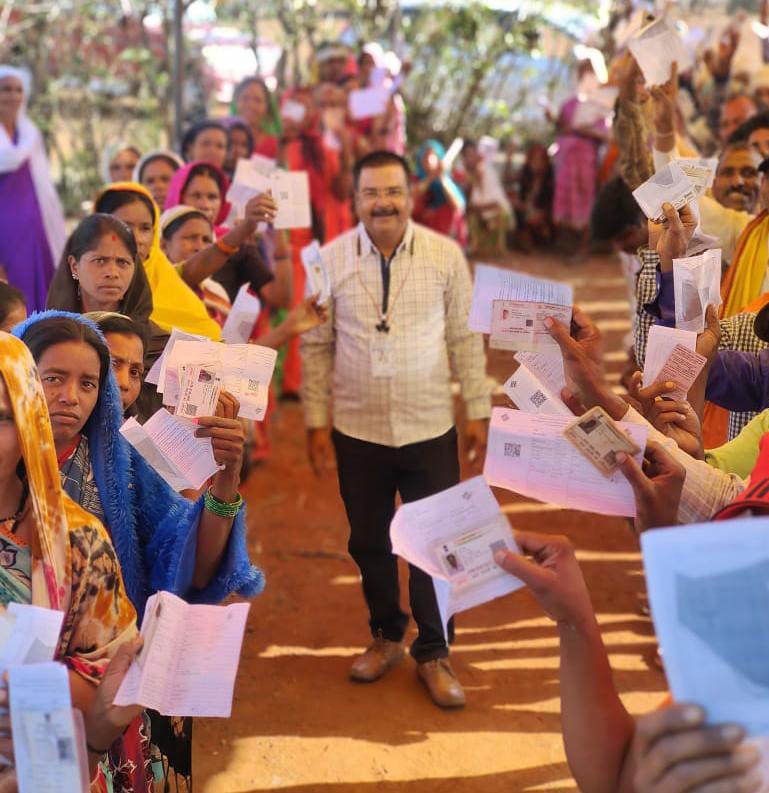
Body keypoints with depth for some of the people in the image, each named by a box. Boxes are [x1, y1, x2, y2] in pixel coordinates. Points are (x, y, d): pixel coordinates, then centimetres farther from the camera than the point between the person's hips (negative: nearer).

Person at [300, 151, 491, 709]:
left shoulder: (446, 255, -5)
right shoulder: (330, 260, -4)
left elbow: (465, 338, 1)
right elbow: (316, 347, 1)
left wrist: (479, 411, 2)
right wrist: (316, 421, 1)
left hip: (430, 429, -1)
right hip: (356, 431, 1)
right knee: (369, 542, 15)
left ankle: (433, 654, 23)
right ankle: (386, 635, 38)